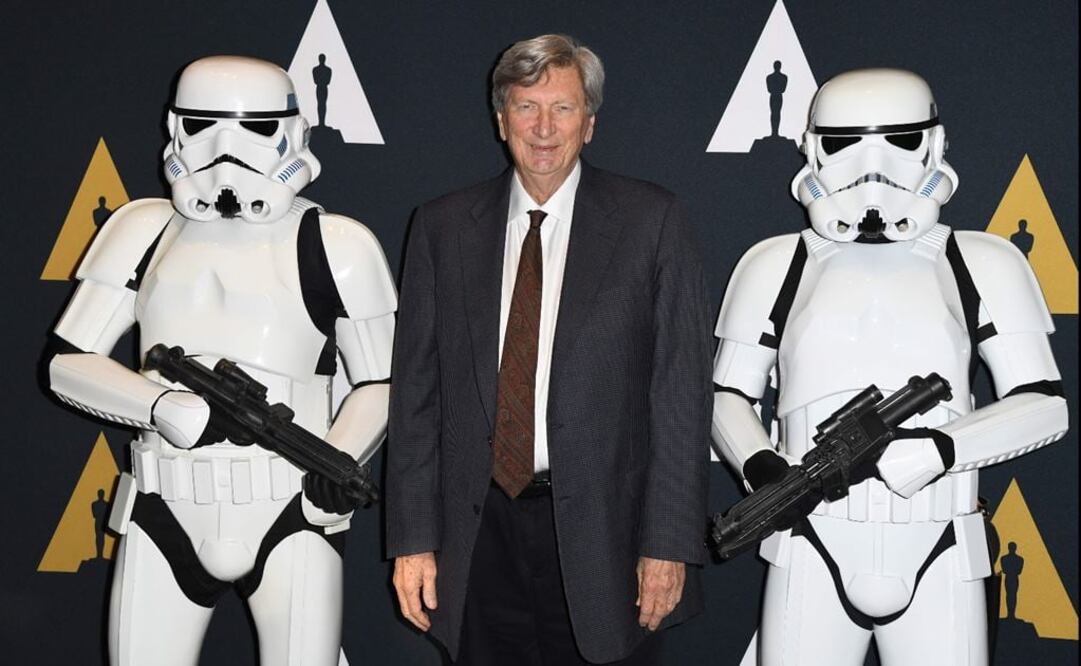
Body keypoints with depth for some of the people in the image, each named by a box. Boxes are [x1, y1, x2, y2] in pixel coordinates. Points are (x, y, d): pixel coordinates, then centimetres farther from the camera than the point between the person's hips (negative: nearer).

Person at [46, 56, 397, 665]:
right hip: (165, 514, 3)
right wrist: (170, 407, -13)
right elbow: (68, 363, 5)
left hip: (291, 511, -2)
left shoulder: (333, 244, -1)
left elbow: (382, 381, 5)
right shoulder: (144, 231, 8)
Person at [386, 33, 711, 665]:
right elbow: (416, 389, 6)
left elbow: (682, 392, -3)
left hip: (598, 531, -2)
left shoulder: (651, 220, -1)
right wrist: (413, 537, 2)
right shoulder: (444, 226, 6)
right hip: (477, 533, 2)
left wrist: (669, 542, -7)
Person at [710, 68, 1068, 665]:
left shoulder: (984, 264, 5)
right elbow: (728, 397, 10)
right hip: (813, 555, 0)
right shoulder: (775, 265, 6)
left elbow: (1044, 405, 2)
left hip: (938, 560, 0)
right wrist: (760, 465, -11)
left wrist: (942, 448, -15)